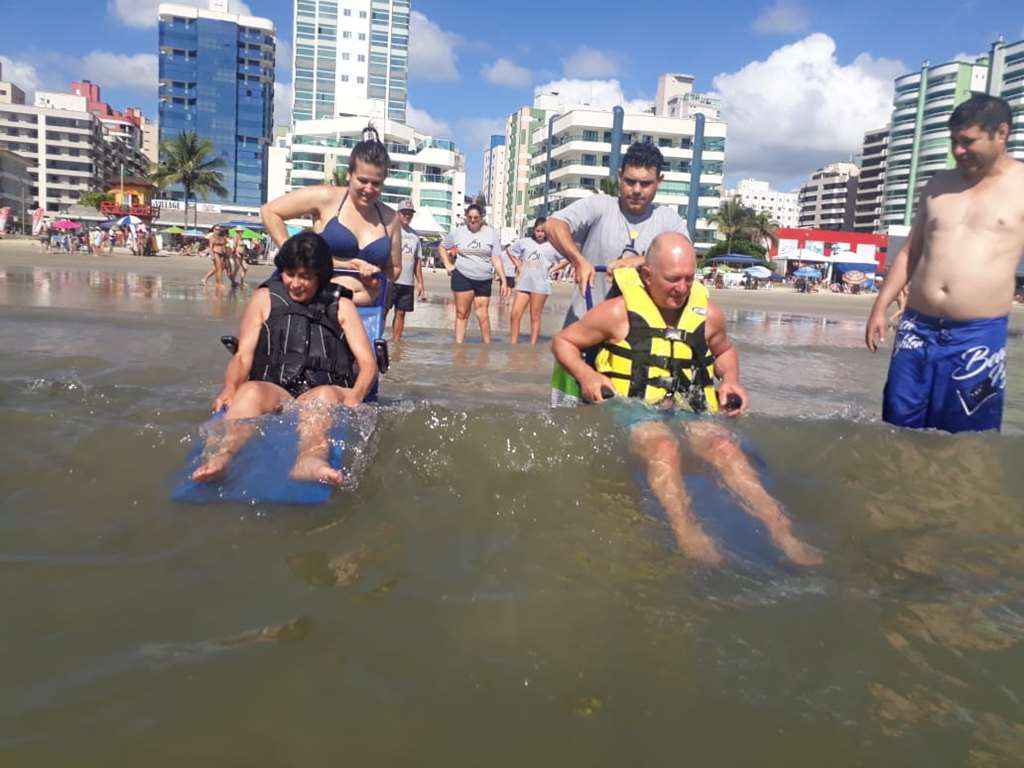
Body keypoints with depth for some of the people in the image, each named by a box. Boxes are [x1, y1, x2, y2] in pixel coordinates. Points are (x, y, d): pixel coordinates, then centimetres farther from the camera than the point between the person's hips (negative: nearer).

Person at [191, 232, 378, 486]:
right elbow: (243, 355, 11)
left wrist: (356, 395, -14)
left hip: (325, 394, -1)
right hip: (272, 392, 1)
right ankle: (221, 457, -59)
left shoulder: (340, 306, 20)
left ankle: (310, 460, -65)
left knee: (325, 394, -37)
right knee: (250, 391, -33)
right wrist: (230, 388, -12)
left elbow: (368, 362, 9)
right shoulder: (265, 298, 22)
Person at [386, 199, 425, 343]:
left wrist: (420, 283, 12)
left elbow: (418, 261, 18)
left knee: (400, 313, 7)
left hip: (407, 282, 5)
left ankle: (396, 341, 13)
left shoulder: (415, 235, 15)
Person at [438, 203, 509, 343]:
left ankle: (488, 345, 12)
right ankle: (458, 345, 5)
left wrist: (504, 281, -4)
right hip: (462, 277, 0)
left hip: (484, 280, 0)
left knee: (482, 314, 2)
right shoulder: (457, 232, 3)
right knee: (462, 313, 2)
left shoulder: (491, 233, 2)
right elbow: (441, 247, 17)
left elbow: (496, 259, 1)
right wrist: (448, 265, 4)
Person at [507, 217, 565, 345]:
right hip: (523, 283, 3)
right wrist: (519, 266, 13)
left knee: (535, 317, 3)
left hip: (540, 285, -3)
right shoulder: (525, 242, 8)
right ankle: (513, 344, 4)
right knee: (515, 314, -3)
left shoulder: (552, 245, -1)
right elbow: (510, 250, 22)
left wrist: (552, 269, -3)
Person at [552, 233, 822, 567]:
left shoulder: (708, 313, 12)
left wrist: (731, 380, 12)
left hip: (689, 409, 3)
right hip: (633, 406, -3)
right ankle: (687, 533, -49)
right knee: (663, 447, -38)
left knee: (726, 447, -29)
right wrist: (585, 375, -11)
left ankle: (781, 532, -37)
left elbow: (724, 350, 34)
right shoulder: (619, 311, 0)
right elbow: (562, 342, 9)